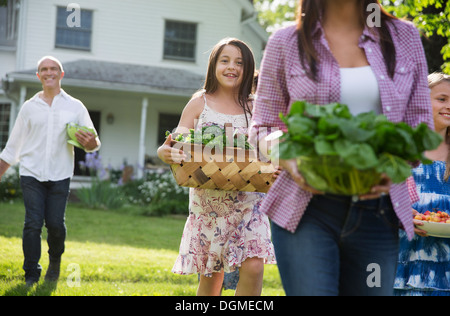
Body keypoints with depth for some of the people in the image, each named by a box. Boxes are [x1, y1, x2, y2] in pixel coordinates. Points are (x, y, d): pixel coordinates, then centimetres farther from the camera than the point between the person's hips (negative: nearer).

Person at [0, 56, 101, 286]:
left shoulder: (75, 107, 8)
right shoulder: (29, 107, 9)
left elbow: (93, 144, 7)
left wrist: (90, 142, -18)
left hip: (60, 175, 0)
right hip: (31, 173, 0)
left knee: (56, 224, -6)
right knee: (32, 223, -8)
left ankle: (55, 261, 24)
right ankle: (31, 275, 3)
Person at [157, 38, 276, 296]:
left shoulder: (255, 109, 6)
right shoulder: (200, 104, 4)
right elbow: (176, 146, 2)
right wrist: (166, 153, -21)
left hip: (248, 200, 0)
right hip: (208, 202, 0)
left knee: (254, 267, -16)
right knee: (211, 275, 7)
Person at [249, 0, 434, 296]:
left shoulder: (405, 37, 10)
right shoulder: (286, 43, 6)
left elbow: (420, 126, 11)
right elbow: (263, 127, 10)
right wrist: (289, 162, -12)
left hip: (377, 211, 2)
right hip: (307, 207, -2)